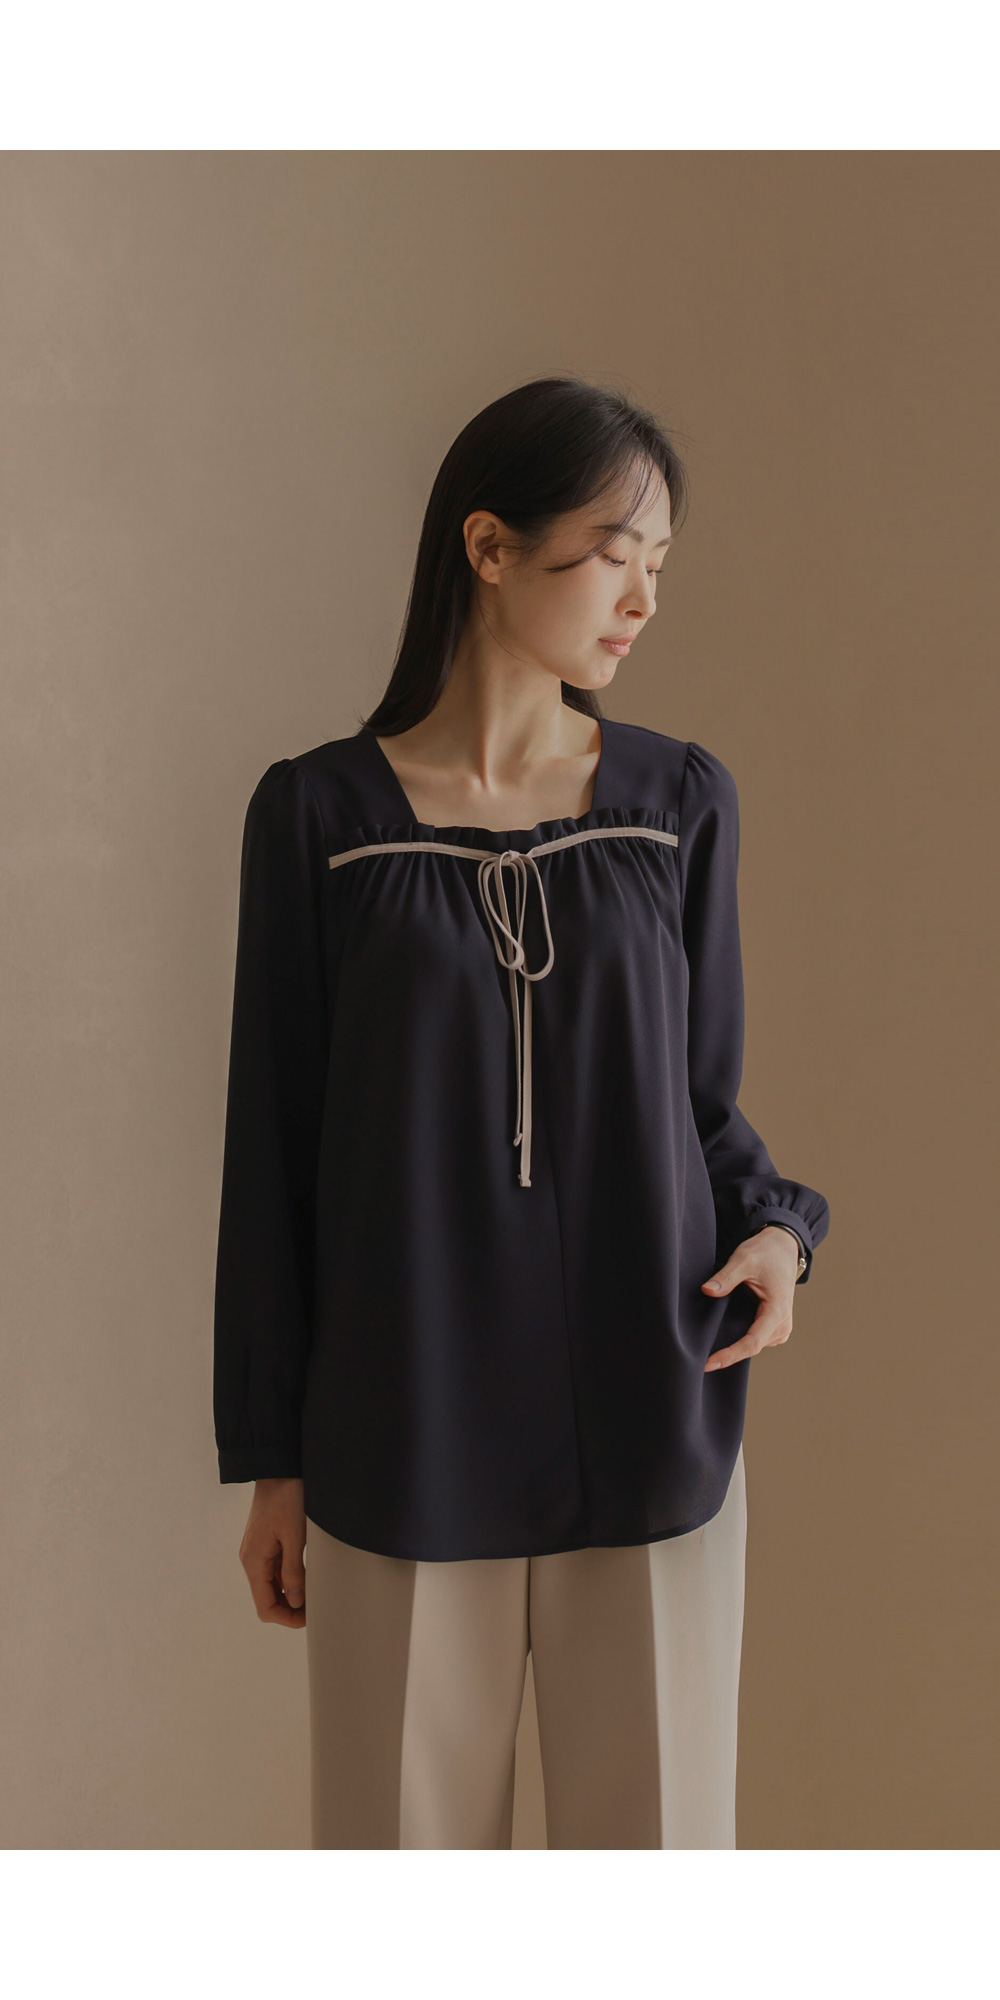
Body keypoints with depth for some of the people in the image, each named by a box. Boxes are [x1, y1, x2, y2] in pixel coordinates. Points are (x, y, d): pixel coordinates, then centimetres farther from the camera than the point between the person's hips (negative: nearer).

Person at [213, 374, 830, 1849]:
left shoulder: (681, 803, 2)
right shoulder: (318, 817, -3)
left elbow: (702, 1096, 10)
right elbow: (276, 1149, 1)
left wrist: (775, 1229, -12)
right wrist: (270, 1459, 3)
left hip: (650, 1429, 2)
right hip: (403, 1438, -1)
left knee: (657, 1832, 11)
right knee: (406, 1831, 10)